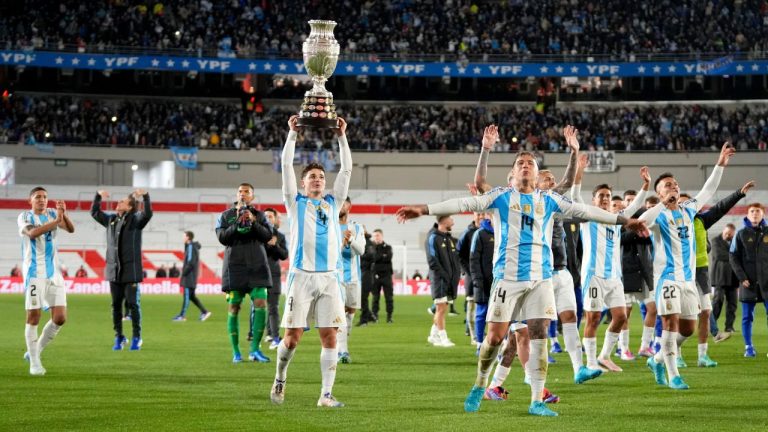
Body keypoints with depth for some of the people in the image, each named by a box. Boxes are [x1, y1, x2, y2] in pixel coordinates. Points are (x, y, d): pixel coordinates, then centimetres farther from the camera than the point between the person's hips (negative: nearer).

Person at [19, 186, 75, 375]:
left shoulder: (52, 214, 10)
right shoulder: (24, 217, -1)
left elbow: (71, 229, -6)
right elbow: (32, 232, -23)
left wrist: (64, 214, -25)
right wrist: (56, 220, -30)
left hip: (54, 273, 4)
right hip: (34, 273, -4)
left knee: (60, 318, -2)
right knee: (33, 317, -4)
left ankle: (36, 350, 17)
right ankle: (34, 363, 3)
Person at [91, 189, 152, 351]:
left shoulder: (136, 219, -2)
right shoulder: (111, 219, 13)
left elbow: (148, 214, -21)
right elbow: (95, 212, 23)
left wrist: (145, 196, -34)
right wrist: (98, 196, 11)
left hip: (131, 270, -5)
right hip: (114, 270, 5)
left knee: (133, 304, -4)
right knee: (116, 305, 7)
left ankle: (136, 337, 5)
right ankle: (119, 337, 15)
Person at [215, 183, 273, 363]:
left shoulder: (259, 215, 10)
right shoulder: (226, 216, 8)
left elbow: (268, 235, -2)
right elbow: (222, 237, -4)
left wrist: (253, 222, -14)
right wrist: (237, 223, -14)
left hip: (257, 267, 1)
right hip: (234, 266, -1)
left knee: (261, 304, -10)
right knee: (234, 308, 0)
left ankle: (254, 350, -4)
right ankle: (235, 352, 7)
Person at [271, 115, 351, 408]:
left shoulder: (332, 203, 17)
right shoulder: (296, 203, 10)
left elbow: (346, 169, 15)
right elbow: (286, 166, 3)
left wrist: (342, 137, 12)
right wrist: (293, 133, 3)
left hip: (329, 277, 3)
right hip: (302, 276, -3)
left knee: (329, 336, -3)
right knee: (293, 336, -3)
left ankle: (326, 394, -2)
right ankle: (279, 380, 20)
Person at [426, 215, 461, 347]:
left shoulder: (449, 238, 16)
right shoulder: (433, 238, -8)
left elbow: (455, 258, 19)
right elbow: (432, 261, -14)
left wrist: (456, 274, 4)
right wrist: (444, 275, -16)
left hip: (450, 280, 8)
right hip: (439, 279, -8)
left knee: (443, 309, 11)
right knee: (441, 308, -9)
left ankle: (433, 335, 20)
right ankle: (443, 338, -8)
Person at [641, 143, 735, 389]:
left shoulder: (688, 210, 12)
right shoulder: (658, 214, -5)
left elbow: (708, 191, 23)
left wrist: (720, 164, 20)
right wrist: (664, 203, -30)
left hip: (688, 277, 6)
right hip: (667, 276, -6)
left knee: (688, 329, 7)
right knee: (671, 322, -12)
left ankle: (658, 360, 26)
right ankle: (673, 375, -8)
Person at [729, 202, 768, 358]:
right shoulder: (741, 234, 5)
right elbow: (734, 258, 3)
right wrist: (742, 277, -7)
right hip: (748, 283, -1)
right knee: (747, 317, 2)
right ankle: (748, 347, 7)